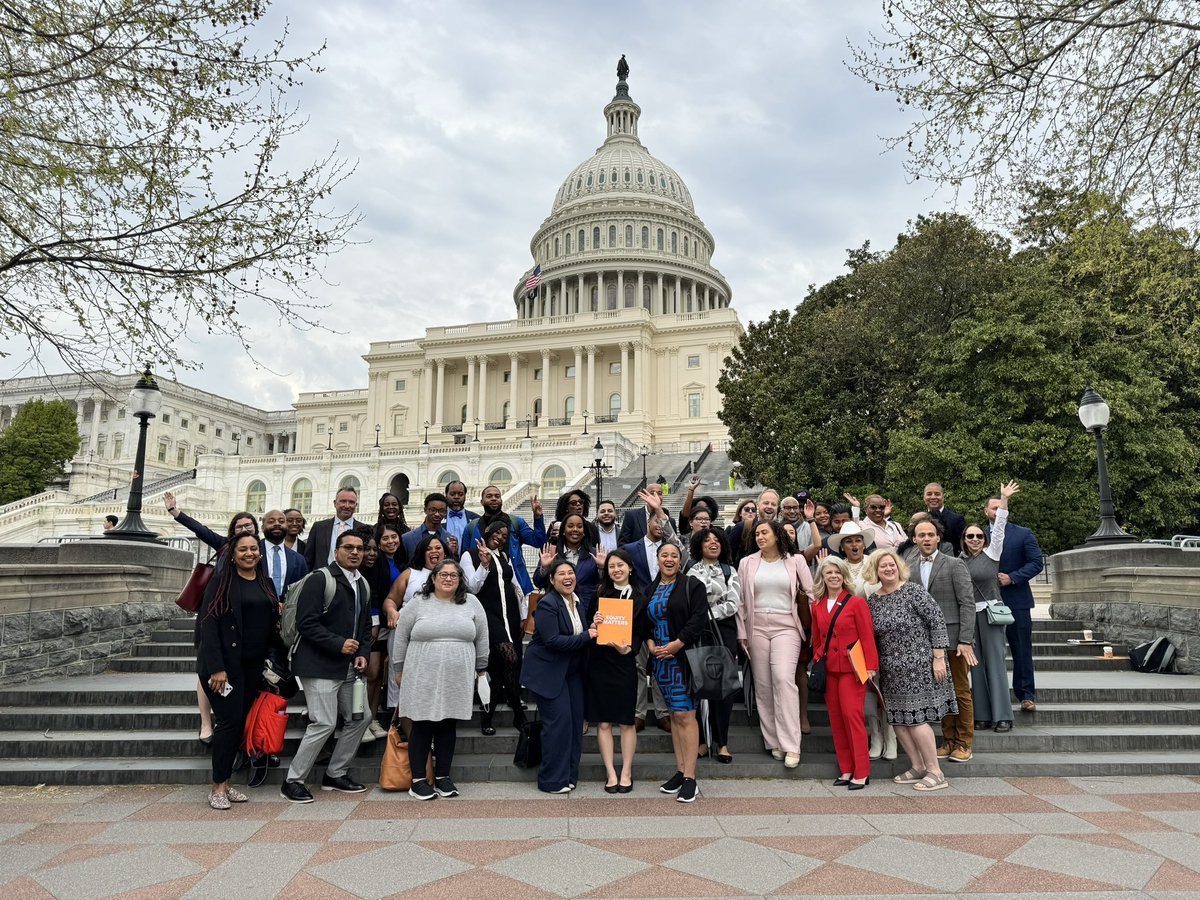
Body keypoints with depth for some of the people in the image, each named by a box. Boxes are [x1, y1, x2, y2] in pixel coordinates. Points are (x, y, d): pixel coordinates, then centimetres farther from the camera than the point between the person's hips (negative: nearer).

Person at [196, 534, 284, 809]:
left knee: (240, 722, 9)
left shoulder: (266, 585, 11)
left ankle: (224, 783, 19)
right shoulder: (221, 582, -6)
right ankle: (218, 788, 5)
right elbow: (208, 623, -12)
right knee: (229, 721, -7)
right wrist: (216, 667, -18)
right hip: (225, 662, -6)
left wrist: (283, 655, 4)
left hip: (253, 665, 6)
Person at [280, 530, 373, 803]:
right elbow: (306, 623, -17)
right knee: (324, 723, -10)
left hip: (349, 667, 9)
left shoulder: (363, 585, 14)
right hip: (320, 665, -8)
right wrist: (338, 644, -20)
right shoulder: (320, 580, -12)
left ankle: (335, 774, 27)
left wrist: (363, 654, 4)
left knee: (360, 718, 12)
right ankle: (293, 781, 8)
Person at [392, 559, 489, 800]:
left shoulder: (471, 603, 4)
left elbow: (481, 639, 10)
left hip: (457, 680, 2)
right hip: (422, 679, -2)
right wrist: (399, 670, 6)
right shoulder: (417, 604, 0)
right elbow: (401, 639, 5)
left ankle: (442, 777, 20)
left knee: (448, 727, 9)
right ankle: (418, 780, 12)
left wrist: (480, 669, 12)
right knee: (422, 727, 3)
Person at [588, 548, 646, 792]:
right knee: (603, 722, 3)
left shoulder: (640, 598, 4)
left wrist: (629, 648, -16)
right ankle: (610, 773, 13)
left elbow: (641, 634, 3)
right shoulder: (599, 595, 5)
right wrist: (594, 625, -15)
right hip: (599, 662, 0)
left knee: (627, 721, 6)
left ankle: (626, 772, 18)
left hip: (625, 663, 0)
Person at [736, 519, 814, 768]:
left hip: (786, 627, -3)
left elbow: (810, 594, 6)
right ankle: (773, 741, 14)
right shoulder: (747, 563, 9)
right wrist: (742, 633, 5)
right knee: (762, 685, 3)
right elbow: (741, 600, 8)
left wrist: (811, 628, 3)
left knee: (783, 678, -17)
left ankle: (791, 745, -14)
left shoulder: (795, 562, 5)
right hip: (757, 627, 3)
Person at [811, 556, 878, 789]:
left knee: (852, 715, -8)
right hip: (828, 669, 5)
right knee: (835, 719, 7)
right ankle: (846, 770, 17)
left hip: (851, 668, -5)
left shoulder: (857, 602, -4)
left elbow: (867, 637, -7)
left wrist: (870, 666, -13)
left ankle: (861, 773, 1)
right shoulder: (817, 606, 10)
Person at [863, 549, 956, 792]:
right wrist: (874, 667, 8)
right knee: (898, 719, 8)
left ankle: (935, 772, 6)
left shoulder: (913, 590, -9)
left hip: (918, 666, -6)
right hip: (891, 671, 6)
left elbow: (937, 620, -10)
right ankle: (917, 767, 22)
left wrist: (939, 658, -13)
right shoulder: (872, 601, 6)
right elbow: (872, 639, 12)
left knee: (916, 718, -7)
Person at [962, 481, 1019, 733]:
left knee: (995, 662, -2)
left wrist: (1004, 499, -16)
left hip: (990, 612, -3)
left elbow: (999, 528, -9)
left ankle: (1002, 715, 4)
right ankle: (982, 715, 13)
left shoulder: (992, 553, 0)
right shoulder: (961, 560, 8)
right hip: (969, 615, 4)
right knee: (976, 664, 7)